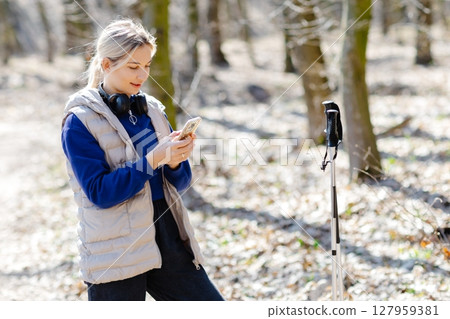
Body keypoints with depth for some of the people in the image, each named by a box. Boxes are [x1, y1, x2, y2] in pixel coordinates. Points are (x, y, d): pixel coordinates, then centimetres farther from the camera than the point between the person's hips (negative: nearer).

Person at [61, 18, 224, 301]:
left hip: (169, 243, 5)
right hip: (117, 255, -5)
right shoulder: (80, 121, -8)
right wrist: (154, 159, -22)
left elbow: (180, 184, 11)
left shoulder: (152, 110, 9)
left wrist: (175, 160, -11)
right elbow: (99, 192, -16)